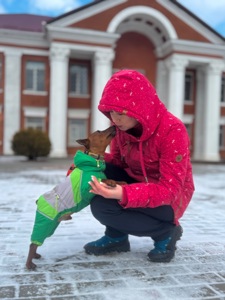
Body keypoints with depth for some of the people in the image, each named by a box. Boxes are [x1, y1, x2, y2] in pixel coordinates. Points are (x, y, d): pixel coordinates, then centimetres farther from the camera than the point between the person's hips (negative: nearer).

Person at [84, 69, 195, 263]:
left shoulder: (173, 131, -28)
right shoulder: (122, 126, -10)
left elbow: (169, 189, -31)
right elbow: (117, 160, 2)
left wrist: (123, 194, -46)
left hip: (170, 198, -6)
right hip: (136, 183, 6)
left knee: (102, 207, -26)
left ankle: (166, 232, -4)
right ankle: (117, 236, -2)